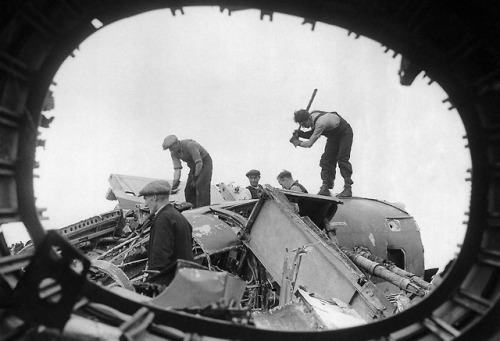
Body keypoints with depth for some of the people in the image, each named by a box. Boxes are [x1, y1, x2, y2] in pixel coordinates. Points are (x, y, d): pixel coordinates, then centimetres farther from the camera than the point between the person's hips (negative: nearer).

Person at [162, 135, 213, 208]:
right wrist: (175, 184, -26)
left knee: (201, 186, -22)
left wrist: (195, 178, -23)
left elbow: (199, 163, -30)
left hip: (205, 162, -8)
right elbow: (177, 169, -14)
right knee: (188, 189, 1)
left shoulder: (190, 145, -31)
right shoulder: (173, 153, -9)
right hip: (193, 166, 8)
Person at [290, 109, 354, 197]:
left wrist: (297, 142, -22)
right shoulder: (311, 115, -15)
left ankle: (348, 188, -10)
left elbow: (309, 144, -39)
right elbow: (313, 134, -2)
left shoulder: (321, 123, -42)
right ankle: (325, 188, -3)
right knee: (326, 159, -1)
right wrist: (301, 133, -17)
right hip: (333, 135, 9)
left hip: (344, 133, -8)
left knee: (342, 159, -15)